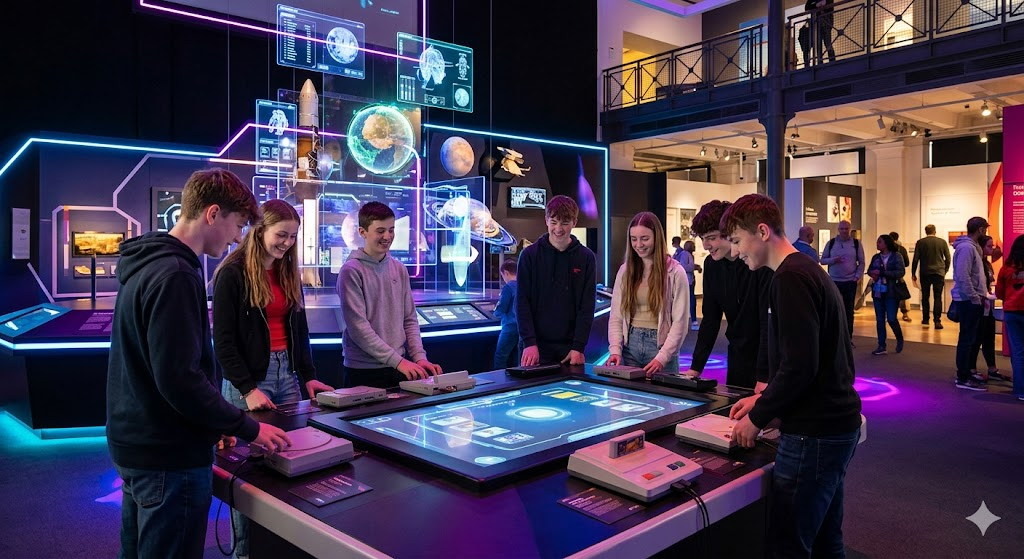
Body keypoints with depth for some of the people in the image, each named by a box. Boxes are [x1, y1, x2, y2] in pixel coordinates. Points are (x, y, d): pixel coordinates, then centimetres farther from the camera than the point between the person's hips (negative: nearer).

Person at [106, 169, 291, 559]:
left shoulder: (145, 265, 10)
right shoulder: (175, 275, -22)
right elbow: (180, 379, -26)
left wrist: (213, 423, 15)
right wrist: (248, 429, -15)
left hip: (134, 445, 10)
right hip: (170, 457, -10)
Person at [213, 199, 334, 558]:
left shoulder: (288, 272, 11)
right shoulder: (232, 273, -8)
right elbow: (223, 340, -11)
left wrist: (308, 376, 7)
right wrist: (247, 389, -16)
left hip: (287, 373, 6)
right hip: (248, 379, -6)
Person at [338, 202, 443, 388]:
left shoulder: (399, 269, 8)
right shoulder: (351, 271, -9)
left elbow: (410, 320, 10)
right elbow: (358, 327, -15)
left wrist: (419, 357, -4)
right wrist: (397, 360, -18)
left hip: (401, 367, 5)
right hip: (363, 372, -5)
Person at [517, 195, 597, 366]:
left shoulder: (586, 258, 2)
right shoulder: (529, 255, 0)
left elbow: (587, 307, -1)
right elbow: (522, 301, -3)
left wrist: (578, 347, -8)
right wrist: (529, 343, -11)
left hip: (570, 346, 1)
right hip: (537, 345, -1)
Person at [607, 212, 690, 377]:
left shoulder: (675, 272, -5)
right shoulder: (625, 270, 6)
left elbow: (680, 321, -9)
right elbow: (616, 316, 5)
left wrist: (662, 358, -18)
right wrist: (615, 349, -9)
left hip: (660, 345, -3)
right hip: (630, 344, 3)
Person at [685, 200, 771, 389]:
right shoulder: (712, 264, 0)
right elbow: (710, 320, 5)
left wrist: (763, 377, -25)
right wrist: (696, 367, 0)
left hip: (769, 357, -5)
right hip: (738, 357, 5)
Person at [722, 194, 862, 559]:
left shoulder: (790, 278, -17)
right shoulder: (811, 270, 14)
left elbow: (799, 367, -23)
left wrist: (757, 418, -11)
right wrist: (764, 399, 15)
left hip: (814, 433, -10)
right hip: (839, 424, 10)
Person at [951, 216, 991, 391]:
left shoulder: (973, 246, 16)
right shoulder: (966, 247, -15)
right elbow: (963, 276, -22)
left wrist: (982, 295, 10)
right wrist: (975, 298, -18)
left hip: (972, 300, 10)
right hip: (968, 300, -10)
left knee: (969, 338, 15)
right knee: (967, 339, -6)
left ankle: (966, 372, 24)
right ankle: (963, 379, -1)